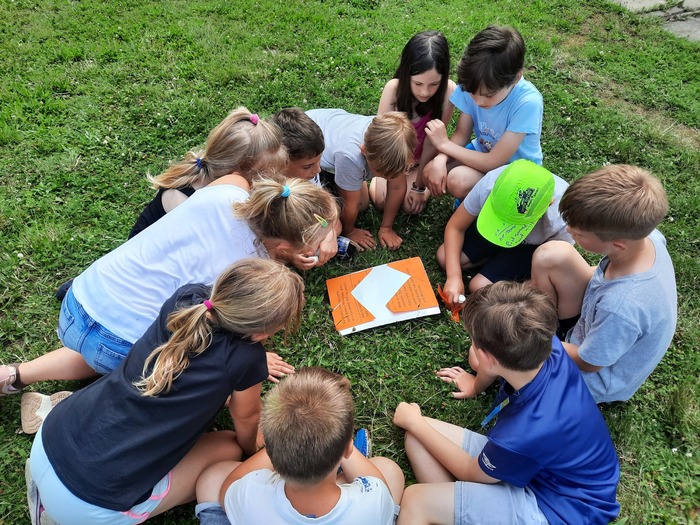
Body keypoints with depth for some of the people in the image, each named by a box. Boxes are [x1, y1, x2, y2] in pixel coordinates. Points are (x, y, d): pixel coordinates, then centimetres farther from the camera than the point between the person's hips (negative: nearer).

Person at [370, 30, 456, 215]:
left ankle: (424, 180, 19)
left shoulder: (448, 92, -31)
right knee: (382, 201, -11)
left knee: (411, 206, -12)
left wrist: (419, 186, -17)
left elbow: (431, 142, -24)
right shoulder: (394, 88, -30)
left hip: (423, 158, 0)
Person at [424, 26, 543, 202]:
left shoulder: (527, 102, -32)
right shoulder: (473, 86, -19)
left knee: (458, 180, -30)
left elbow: (494, 162, -28)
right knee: (432, 172, -17)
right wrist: (440, 159, -29)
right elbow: (462, 134, -8)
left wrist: (444, 144, -23)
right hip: (483, 153, 5)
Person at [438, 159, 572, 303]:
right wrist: (454, 277, -26)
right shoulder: (489, 184, -34)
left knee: (480, 287, -18)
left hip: (535, 247, -3)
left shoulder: (560, 221, -40)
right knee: (444, 257, -9)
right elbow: (455, 227, -18)